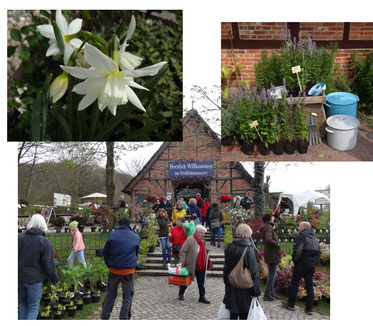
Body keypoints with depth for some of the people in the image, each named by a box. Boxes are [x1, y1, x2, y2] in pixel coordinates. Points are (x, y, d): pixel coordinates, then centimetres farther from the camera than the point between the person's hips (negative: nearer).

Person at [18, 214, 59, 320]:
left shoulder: (20, 238, -2)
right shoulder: (44, 242, -14)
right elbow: (48, 264, -12)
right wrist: (55, 279, 0)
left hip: (20, 278, 4)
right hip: (34, 279, -4)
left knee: (24, 305, 20)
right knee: (33, 308, 7)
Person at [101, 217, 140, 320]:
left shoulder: (112, 235, 0)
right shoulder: (136, 237, 4)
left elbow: (105, 252, 5)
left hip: (114, 270, 1)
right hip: (128, 271, -1)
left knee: (110, 295, 16)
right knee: (127, 297, 10)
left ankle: (105, 316, 20)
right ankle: (123, 318, 8)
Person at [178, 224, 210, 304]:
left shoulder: (202, 241, 13)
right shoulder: (190, 239, -12)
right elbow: (183, 252, -14)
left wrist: (207, 260, 19)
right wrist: (182, 263, -18)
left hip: (201, 267, 6)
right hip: (191, 266, -6)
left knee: (201, 283, 8)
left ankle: (202, 297, 16)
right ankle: (181, 294, 30)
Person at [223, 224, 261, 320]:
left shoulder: (229, 248, -1)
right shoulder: (248, 249, -17)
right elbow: (254, 271, -17)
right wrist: (255, 290, -10)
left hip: (231, 288, 5)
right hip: (244, 289, -5)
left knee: (233, 313, 18)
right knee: (244, 314, 7)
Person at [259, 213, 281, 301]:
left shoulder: (268, 228, 13)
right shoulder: (268, 228, -19)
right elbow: (268, 239, -34)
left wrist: (273, 228, 13)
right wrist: (277, 243, -19)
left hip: (270, 254, 10)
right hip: (272, 254, -10)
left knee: (271, 274, 17)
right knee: (272, 274, -4)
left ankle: (271, 293, 27)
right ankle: (267, 295, 2)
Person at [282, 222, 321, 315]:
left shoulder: (301, 236, -10)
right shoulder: (315, 238, 15)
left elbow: (297, 250, -21)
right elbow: (319, 252, 17)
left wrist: (294, 260, -7)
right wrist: (314, 261, 17)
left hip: (301, 264, -7)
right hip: (311, 265, 7)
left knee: (294, 284, 5)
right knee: (309, 286, 9)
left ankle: (290, 304, 13)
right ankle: (309, 308, 10)